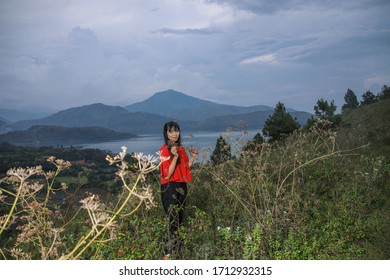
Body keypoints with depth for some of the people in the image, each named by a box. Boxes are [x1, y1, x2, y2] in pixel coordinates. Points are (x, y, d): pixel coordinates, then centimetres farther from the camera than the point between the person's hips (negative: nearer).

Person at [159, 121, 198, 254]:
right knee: (173, 220, -8)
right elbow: (167, 174, -18)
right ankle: (171, 247, -1)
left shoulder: (181, 148, 11)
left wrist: (193, 157, 4)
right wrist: (175, 157, -27)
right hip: (169, 187, -7)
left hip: (182, 185, 7)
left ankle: (177, 245, 20)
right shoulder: (164, 149, -12)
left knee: (180, 218, 11)